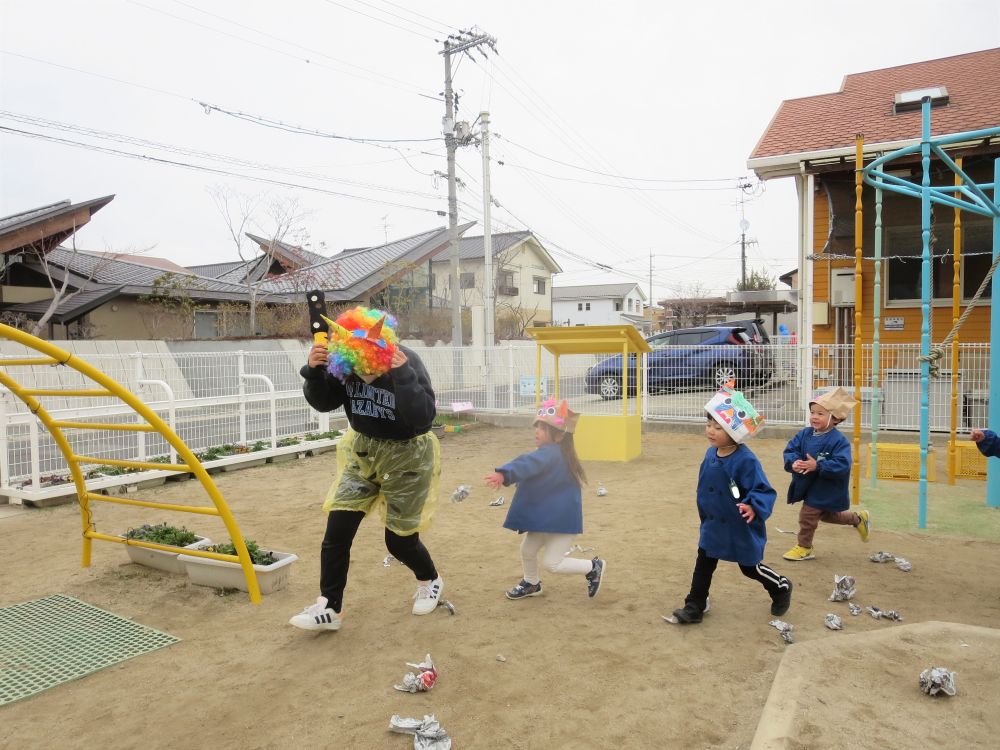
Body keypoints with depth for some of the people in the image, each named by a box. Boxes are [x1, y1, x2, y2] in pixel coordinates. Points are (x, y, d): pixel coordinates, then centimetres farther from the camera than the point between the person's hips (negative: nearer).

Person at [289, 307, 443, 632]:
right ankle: (329, 607, 12)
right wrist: (314, 371, -20)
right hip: (363, 450, 4)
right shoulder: (344, 364, -13)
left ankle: (431, 581, 38)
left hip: (407, 456, -4)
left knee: (399, 539, 6)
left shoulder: (407, 361, -25)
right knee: (337, 529, -5)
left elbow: (423, 417, -32)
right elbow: (323, 403, -2)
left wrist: (403, 374, -42)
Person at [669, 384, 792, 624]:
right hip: (712, 526, 6)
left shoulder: (745, 460, -27)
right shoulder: (710, 454, -3)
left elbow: (764, 491, -25)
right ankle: (694, 607, 19)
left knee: (750, 568, 15)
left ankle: (782, 588, 43)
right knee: (703, 565, 7)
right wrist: (705, 516, 19)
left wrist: (754, 507, -44)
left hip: (741, 529, -6)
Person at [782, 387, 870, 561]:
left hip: (825, 489, -8)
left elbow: (842, 465, -30)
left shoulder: (838, 440, -22)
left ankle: (804, 548, 20)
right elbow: (789, 450, -5)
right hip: (808, 486, 8)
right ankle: (859, 518, 50)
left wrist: (817, 466, -38)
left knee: (808, 514, -3)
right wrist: (793, 462, -27)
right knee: (826, 514, 26)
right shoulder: (804, 434, -4)